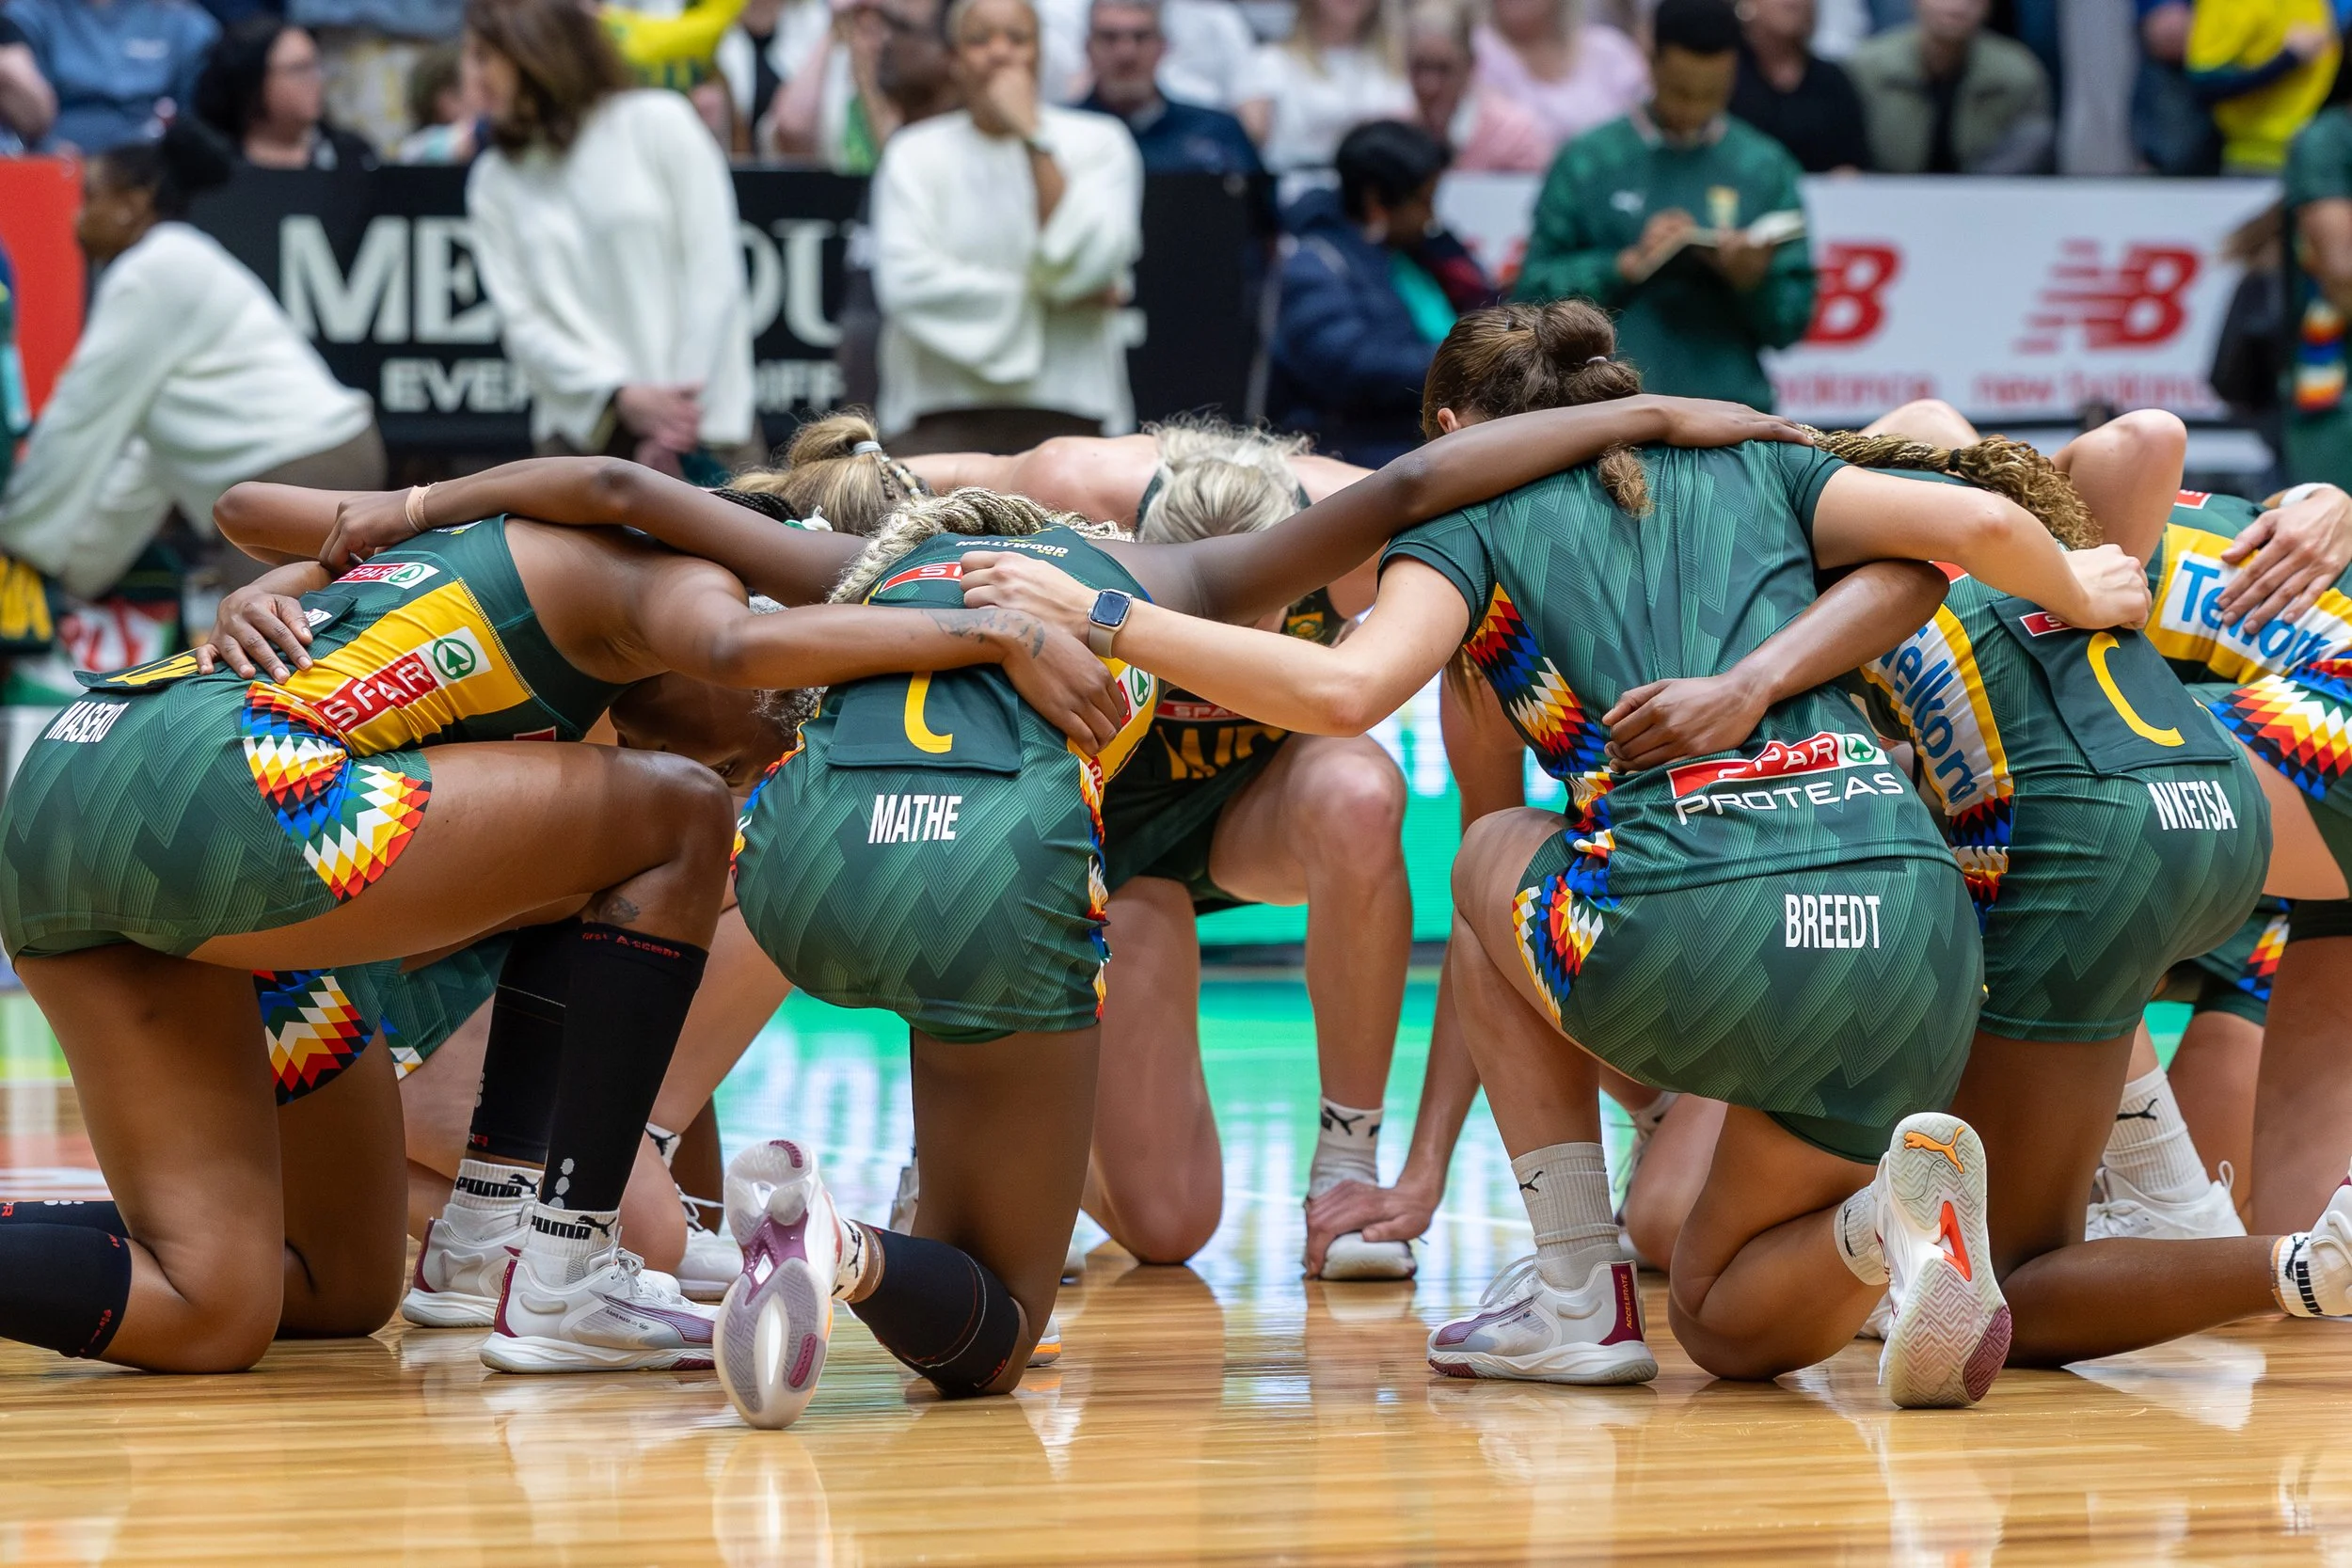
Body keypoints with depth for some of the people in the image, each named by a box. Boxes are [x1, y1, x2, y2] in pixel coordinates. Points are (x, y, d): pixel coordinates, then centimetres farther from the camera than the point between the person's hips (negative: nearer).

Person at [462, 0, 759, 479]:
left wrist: (686, 423, -8)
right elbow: (522, 322, 3)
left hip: (701, 423, -2)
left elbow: (714, 273, -2)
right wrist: (621, 397, -13)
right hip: (585, 431, 2)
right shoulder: (495, 182, 11)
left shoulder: (657, 122, 4)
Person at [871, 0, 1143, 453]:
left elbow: (1087, 263, -10)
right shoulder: (915, 153, 8)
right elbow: (906, 281, -7)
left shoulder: (1098, 143, 7)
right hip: (941, 414, 0)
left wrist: (1034, 137, -9)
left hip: (1066, 415, 0)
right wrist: (1043, 297, -6)